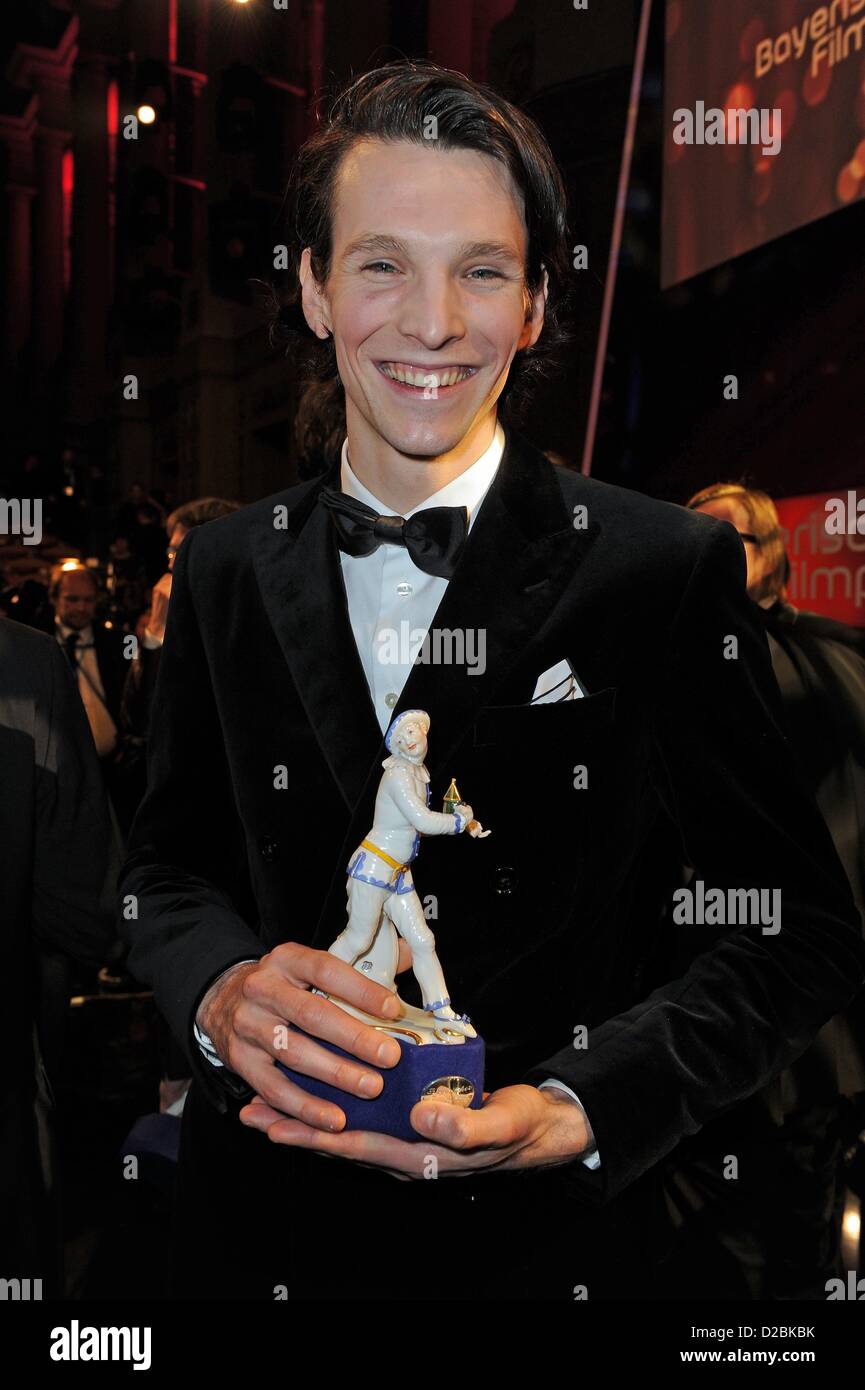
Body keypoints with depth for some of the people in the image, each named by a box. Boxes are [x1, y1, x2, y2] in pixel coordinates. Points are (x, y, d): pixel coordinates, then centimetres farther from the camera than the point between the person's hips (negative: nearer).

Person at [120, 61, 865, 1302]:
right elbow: (170, 866, 7)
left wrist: (574, 1110, -21)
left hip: (548, 1240, -3)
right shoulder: (223, 573, -2)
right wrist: (223, 992, -15)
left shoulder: (672, 572, -13)